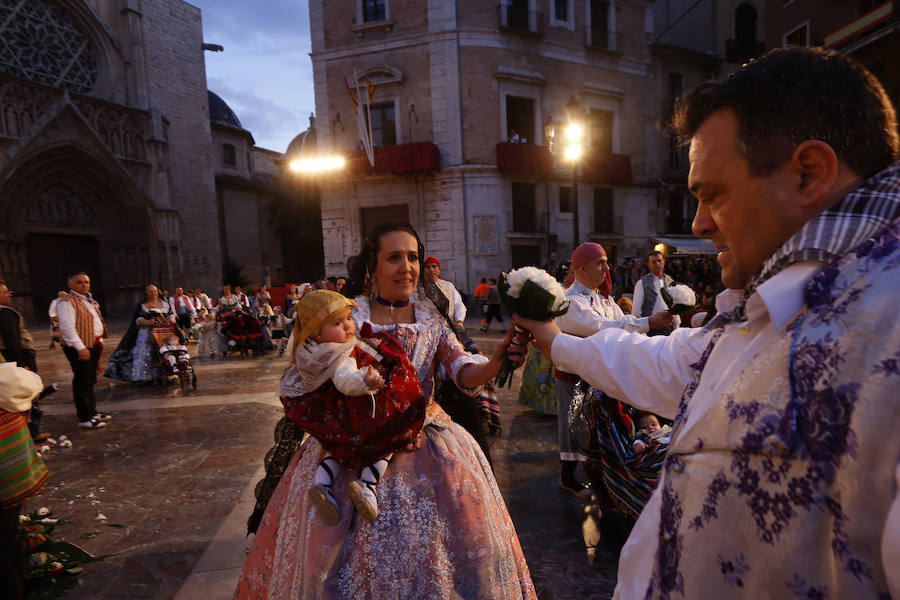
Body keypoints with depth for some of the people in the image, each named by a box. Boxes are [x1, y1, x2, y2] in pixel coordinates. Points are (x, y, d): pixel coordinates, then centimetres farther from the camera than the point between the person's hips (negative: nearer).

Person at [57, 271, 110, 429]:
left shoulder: (89, 301, 16)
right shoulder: (67, 302, -13)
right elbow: (67, 328, -20)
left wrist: (100, 340, 17)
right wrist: (81, 348, -24)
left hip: (94, 345, 9)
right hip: (80, 347, -9)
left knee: (91, 380, 16)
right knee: (82, 382, -5)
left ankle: (92, 412, 27)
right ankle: (84, 419, 1)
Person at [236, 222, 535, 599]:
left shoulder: (431, 318, 1)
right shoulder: (348, 314, -4)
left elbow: (464, 374, -8)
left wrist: (494, 363, -30)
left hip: (427, 442, 2)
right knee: (351, 555, 5)